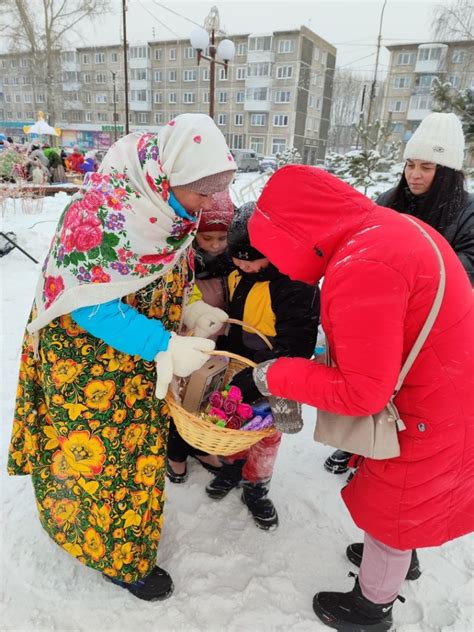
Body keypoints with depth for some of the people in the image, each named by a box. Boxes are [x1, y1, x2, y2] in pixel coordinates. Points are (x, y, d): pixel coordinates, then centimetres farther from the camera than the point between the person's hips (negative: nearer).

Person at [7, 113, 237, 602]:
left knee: (135, 444, 21)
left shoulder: (173, 208, -5)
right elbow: (88, 305, -27)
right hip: (84, 356, -7)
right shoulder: (103, 213, -30)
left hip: (136, 360, 8)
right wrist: (165, 346, -31)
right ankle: (115, 555, 33)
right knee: (100, 453, 8)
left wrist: (196, 313, -8)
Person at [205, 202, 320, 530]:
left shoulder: (298, 287, -28)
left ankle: (256, 486, 39)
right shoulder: (238, 275, -6)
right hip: (237, 365, 5)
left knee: (267, 433, 16)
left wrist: (247, 384, -37)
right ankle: (234, 464, 50)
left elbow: (291, 350, -32)